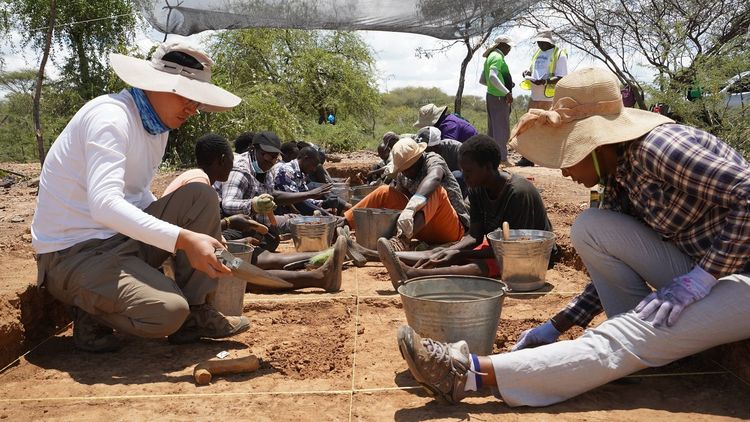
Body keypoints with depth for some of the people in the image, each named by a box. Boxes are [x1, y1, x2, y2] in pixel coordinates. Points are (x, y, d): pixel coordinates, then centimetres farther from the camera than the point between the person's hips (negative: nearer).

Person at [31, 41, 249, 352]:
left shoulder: (158, 124, 8)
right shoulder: (110, 116, -19)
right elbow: (104, 204, -33)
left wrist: (199, 235, 2)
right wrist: (183, 239, -40)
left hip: (124, 236, 9)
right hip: (75, 252, -9)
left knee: (199, 197, -7)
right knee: (167, 312, -29)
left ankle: (195, 313, -3)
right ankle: (92, 312, 2)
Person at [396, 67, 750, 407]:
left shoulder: (658, 146, -22)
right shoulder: (618, 180, 4)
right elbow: (614, 264, 9)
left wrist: (699, 279, -25)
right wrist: (561, 325, 4)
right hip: (697, 271, 8)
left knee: (631, 339, -27)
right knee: (589, 228, -8)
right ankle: (639, 333, -4)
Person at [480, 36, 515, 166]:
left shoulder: (490, 57, 18)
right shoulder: (497, 57, -13)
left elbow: (482, 80, 22)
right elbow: (492, 77, -29)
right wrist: (507, 92, -28)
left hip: (491, 95, 10)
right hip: (499, 98, -10)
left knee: (492, 128, 13)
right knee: (502, 128, -5)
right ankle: (502, 158, -2)